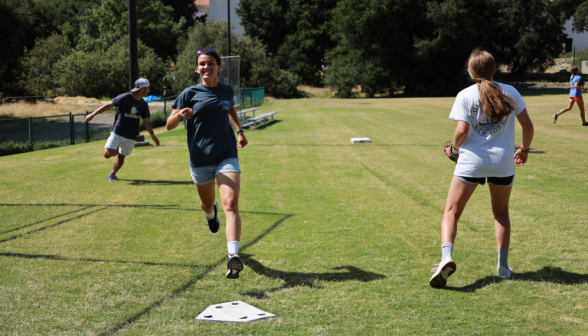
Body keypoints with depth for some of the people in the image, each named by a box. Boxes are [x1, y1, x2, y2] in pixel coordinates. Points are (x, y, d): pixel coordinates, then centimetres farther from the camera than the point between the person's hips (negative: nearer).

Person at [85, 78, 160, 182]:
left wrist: (153, 135, 0)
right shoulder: (124, 98, -12)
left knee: (121, 157, 8)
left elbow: (146, 121, 10)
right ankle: (115, 148, 18)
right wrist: (93, 114, -13)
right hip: (117, 133, -4)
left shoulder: (143, 105, 4)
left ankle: (112, 174, 31)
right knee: (108, 154, -16)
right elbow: (108, 105, -10)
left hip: (130, 137, 4)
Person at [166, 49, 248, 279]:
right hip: (200, 161, 1)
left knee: (230, 204, -21)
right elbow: (169, 125, -3)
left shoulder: (227, 91, 6)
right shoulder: (190, 94, -2)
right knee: (207, 203, 21)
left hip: (226, 156, 0)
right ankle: (211, 212, 62)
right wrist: (180, 114, -24)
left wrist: (240, 132, 21)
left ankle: (233, 256, -34)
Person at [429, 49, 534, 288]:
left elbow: (462, 131, -13)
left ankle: (447, 257, -23)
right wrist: (525, 149, 21)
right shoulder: (509, 92, 4)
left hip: (471, 161, -2)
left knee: (451, 212, 2)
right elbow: (528, 126, 4)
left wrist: (455, 147, 8)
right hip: (503, 162, 3)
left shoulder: (465, 95, -3)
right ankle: (503, 266, 21)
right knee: (501, 212, 23)